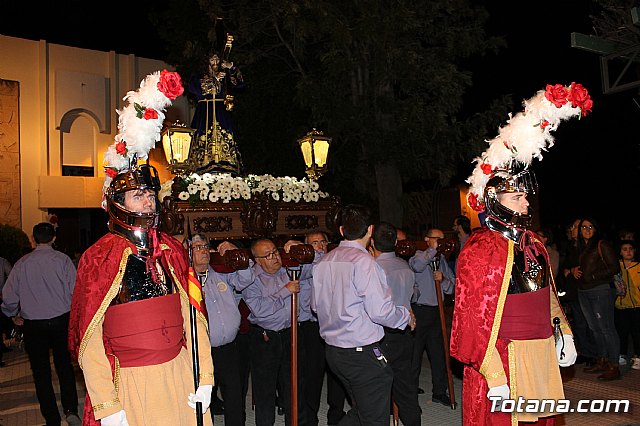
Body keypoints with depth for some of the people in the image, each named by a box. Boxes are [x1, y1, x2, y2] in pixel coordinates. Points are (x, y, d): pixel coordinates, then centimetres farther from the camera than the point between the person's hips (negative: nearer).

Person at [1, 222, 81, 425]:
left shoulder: (22, 263, -2)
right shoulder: (62, 260, -7)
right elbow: (75, 291, -10)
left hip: (32, 324, 1)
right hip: (61, 321, 0)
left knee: (41, 372, 11)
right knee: (65, 366, 15)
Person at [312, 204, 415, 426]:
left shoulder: (323, 262, 6)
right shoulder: (364, 262, -18)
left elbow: (315, 305, 14)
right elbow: (381, 311, -22)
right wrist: (407, 316, -3)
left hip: (333, 350, 8)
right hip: (363, 353, -8)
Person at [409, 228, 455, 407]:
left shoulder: (442, 260, 13)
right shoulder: (420, 255, -4)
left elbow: (452, 287, 12)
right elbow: (416, 266, -30)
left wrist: (443, 280, -7)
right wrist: (432, 250, -26)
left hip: (436, 311, 6)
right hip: (418, 310, -5)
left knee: (438, 352, 11)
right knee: (414, 353, 1)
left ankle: (439, 391, 26)